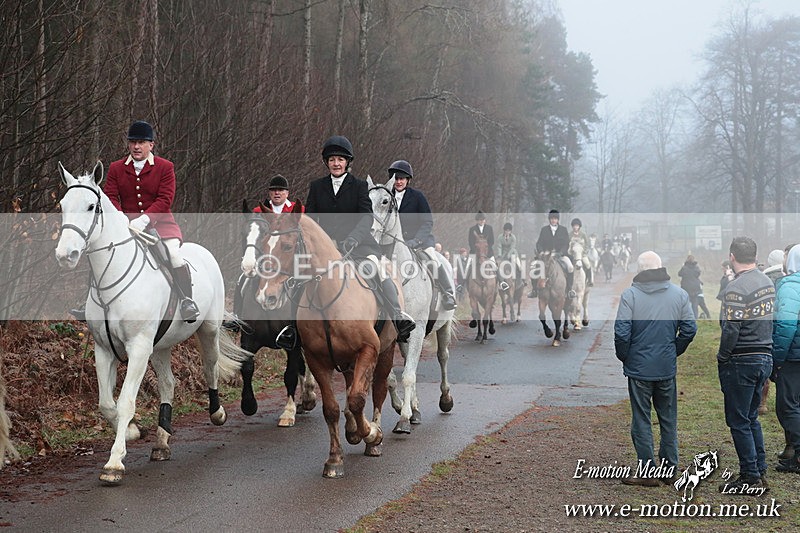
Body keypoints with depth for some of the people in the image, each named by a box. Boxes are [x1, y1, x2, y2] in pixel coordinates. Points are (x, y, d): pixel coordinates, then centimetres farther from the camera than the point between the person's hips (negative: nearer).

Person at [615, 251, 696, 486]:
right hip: (668, 368, 3)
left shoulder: (630, 295, -12)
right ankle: (669, 469, 19)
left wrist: (624, 357, 3)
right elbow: (690, 329, 2)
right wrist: (674, 352, 14)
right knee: (668, 419, 14)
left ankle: (647, 472, 7)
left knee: (641, 421, 5)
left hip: (639, 368, -3)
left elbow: (621, 333, -14)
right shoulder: (679, 294, 0)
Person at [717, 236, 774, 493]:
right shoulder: (767, 282, 8)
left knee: (738, 421, 0)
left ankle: (751, 477, 3)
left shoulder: (736, 287, -19)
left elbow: (731, 330, -22)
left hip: (742, 361, -8)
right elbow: (769, 320, 13)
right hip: (765, 357, 8)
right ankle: (761, 472, 21)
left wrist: (721, 358, -9)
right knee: (751, 417, 18)